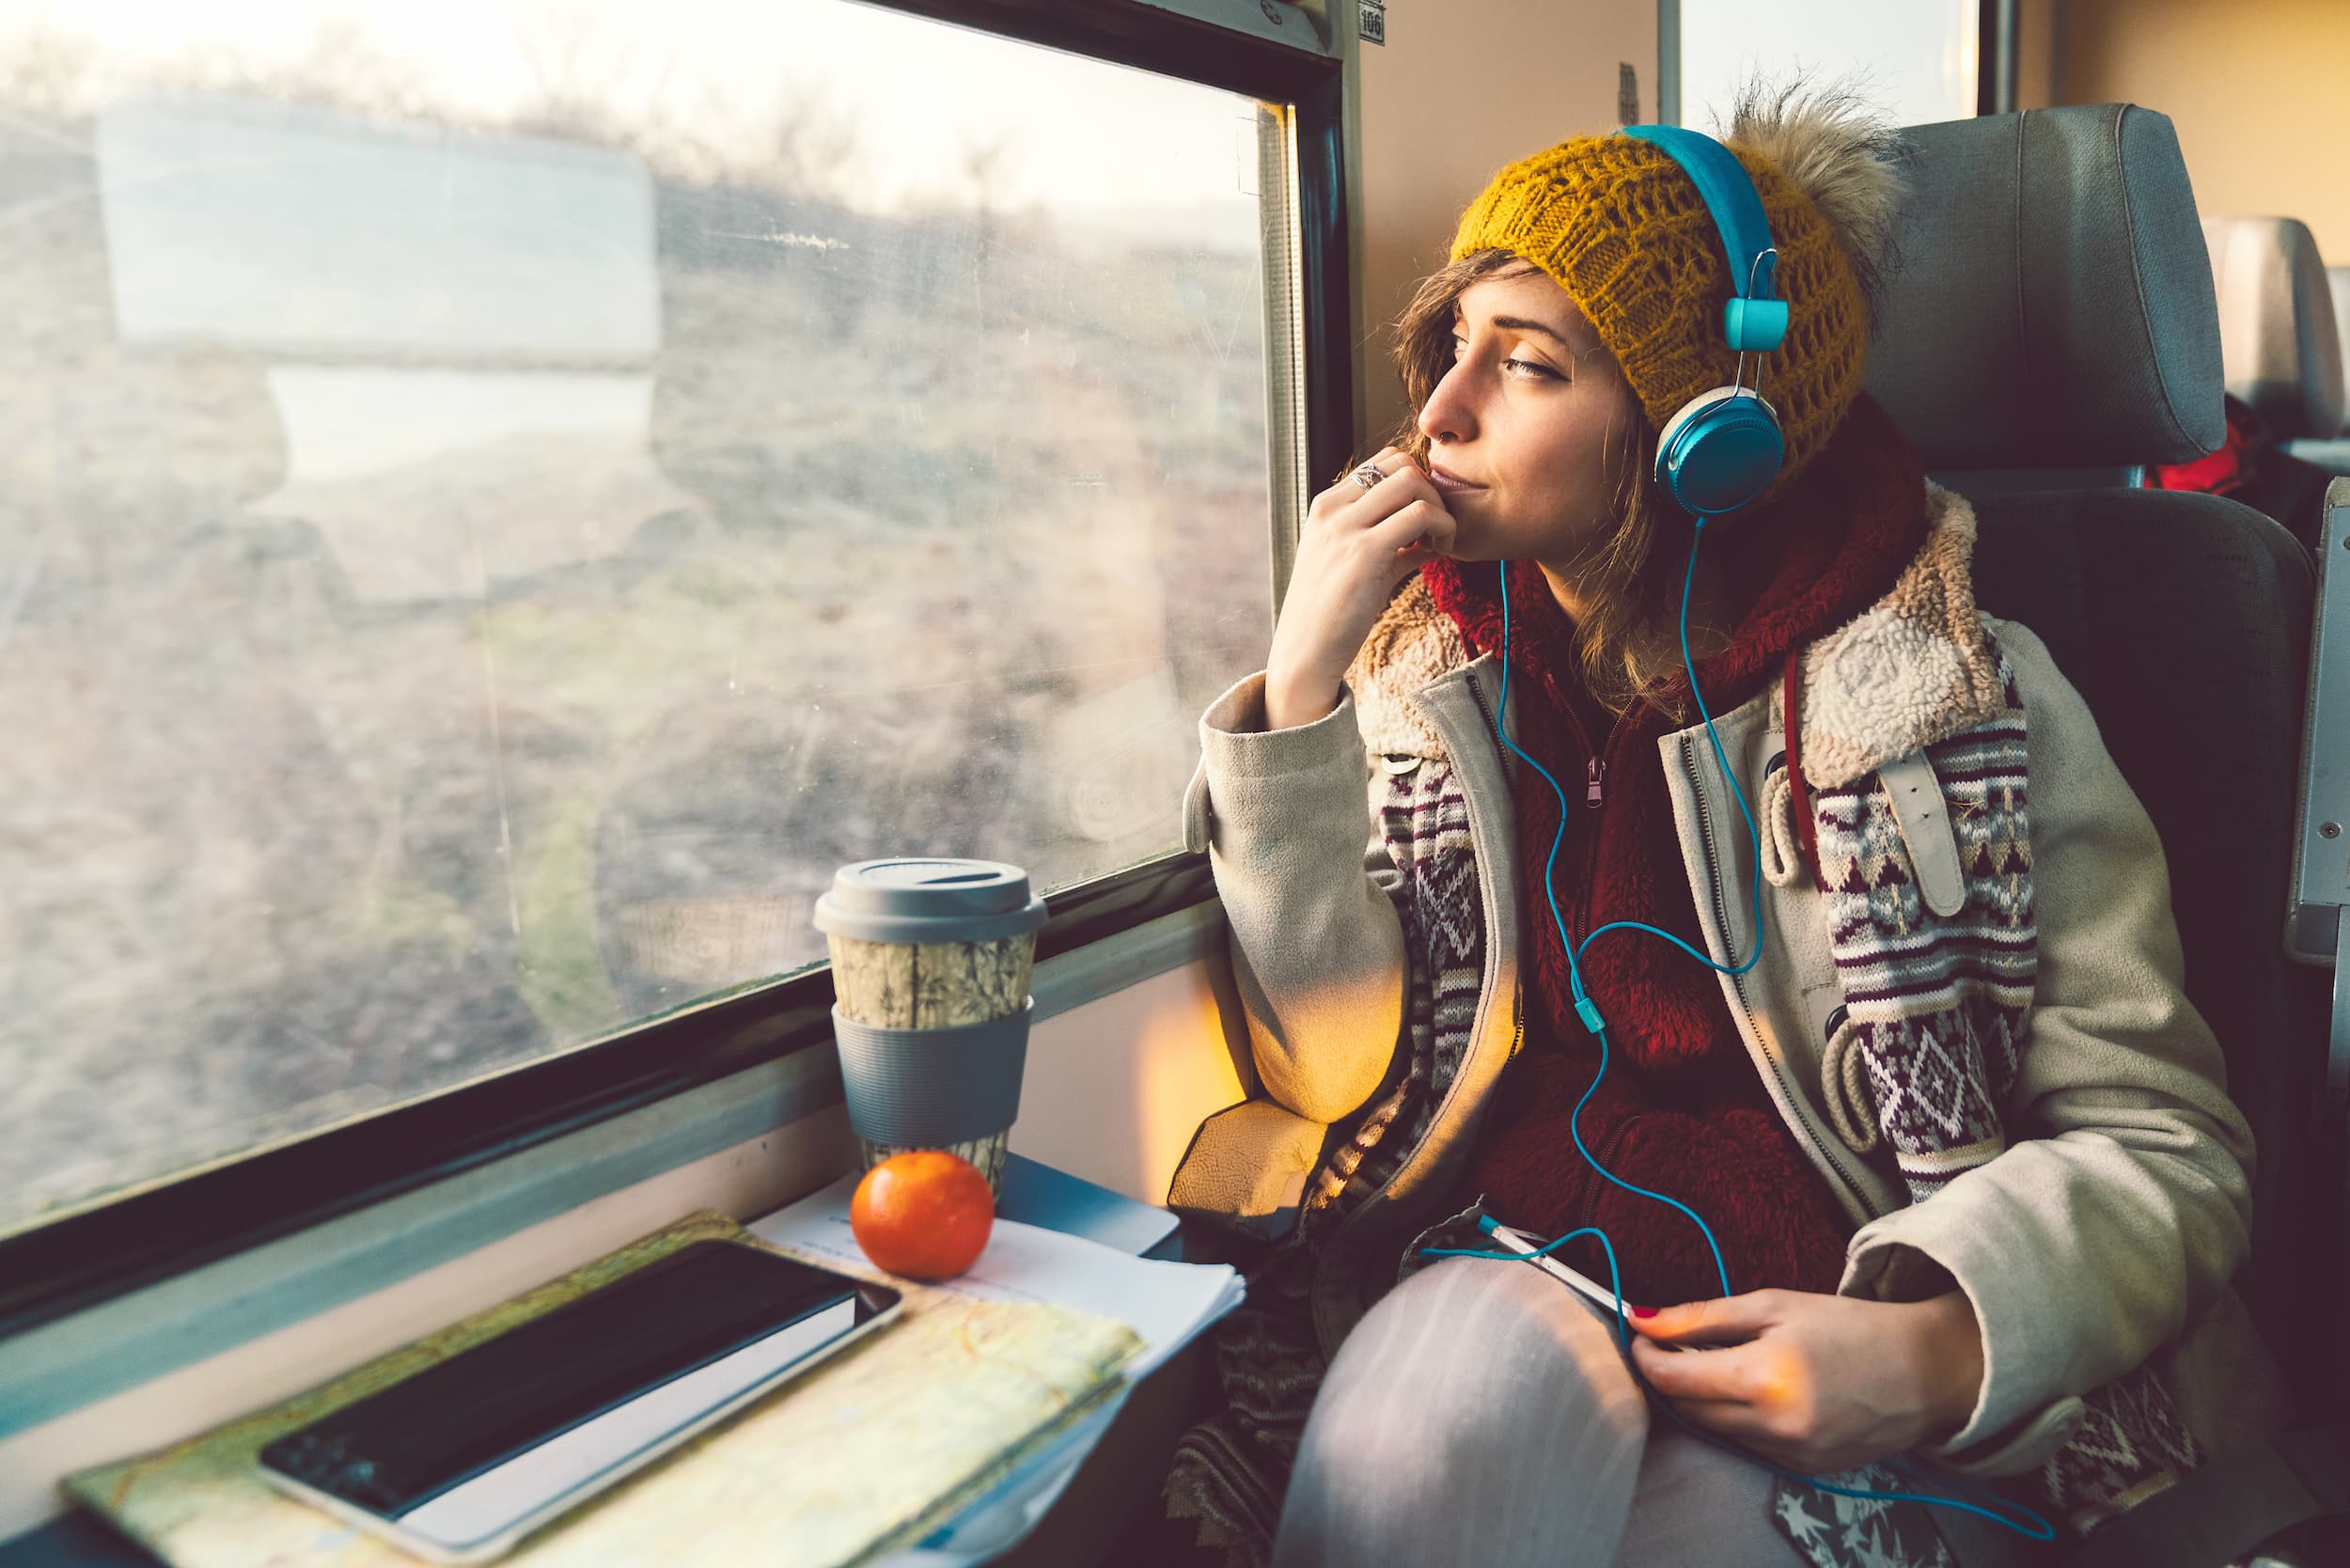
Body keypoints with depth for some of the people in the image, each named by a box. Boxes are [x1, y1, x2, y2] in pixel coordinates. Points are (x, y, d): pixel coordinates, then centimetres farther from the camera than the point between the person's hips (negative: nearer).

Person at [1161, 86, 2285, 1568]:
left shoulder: (1960, 694, -5)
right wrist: (1302, 679, -12)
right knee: (1428, 1433, -31)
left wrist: (1932, 1350, -21)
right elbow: (1340, 1069, -4)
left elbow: (2159, 1142, -2)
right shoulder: (1432, 670, 4)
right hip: (1524, 1273, 2)